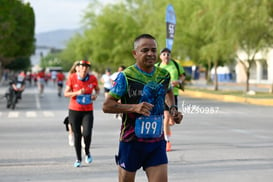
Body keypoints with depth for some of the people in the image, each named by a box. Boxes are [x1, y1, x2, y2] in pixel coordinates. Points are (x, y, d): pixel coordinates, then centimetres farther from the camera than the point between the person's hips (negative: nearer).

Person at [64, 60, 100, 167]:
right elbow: (66, 93, -4)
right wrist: (77, 93, -20)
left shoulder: (93, 79, -3)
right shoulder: (72, 78, -7)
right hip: (74, 110, 0)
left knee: (87, 133, -14)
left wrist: (96, 95, -7)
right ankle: (78, 159, 20)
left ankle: (87, 152, 17)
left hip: (88, 111, 0)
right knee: (77, 135, 5)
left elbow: (97, 89, 15)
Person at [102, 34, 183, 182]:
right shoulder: (126, 76, -11)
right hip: (131, 142, -3)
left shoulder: (164, 75, 4)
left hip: (157, 143, 3)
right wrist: (134, 107, -23)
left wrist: (173, 108, 9)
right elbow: (106, 106, -11)